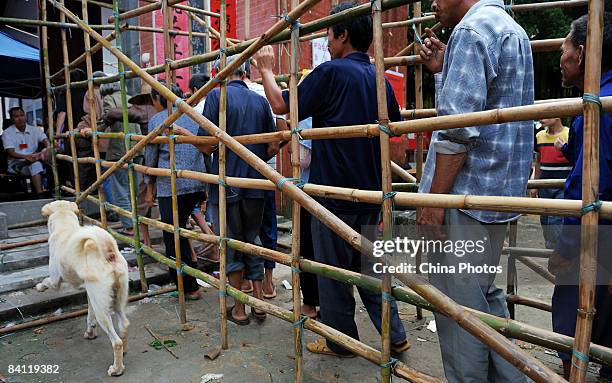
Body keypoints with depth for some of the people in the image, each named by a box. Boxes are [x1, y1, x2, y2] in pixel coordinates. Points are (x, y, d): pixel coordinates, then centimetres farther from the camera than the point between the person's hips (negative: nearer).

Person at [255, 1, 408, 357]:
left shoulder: (332, 72, -13)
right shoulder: (380, 79, 8)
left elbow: (282, 105, -8)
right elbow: (396, 124, 22)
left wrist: (267, 70, 9)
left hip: (334, 194, -7)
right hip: (370, 193, 7)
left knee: (334, 271, 8)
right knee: (368, 267, 19)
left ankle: (341, 342, 23)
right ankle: (395, 335, 24)